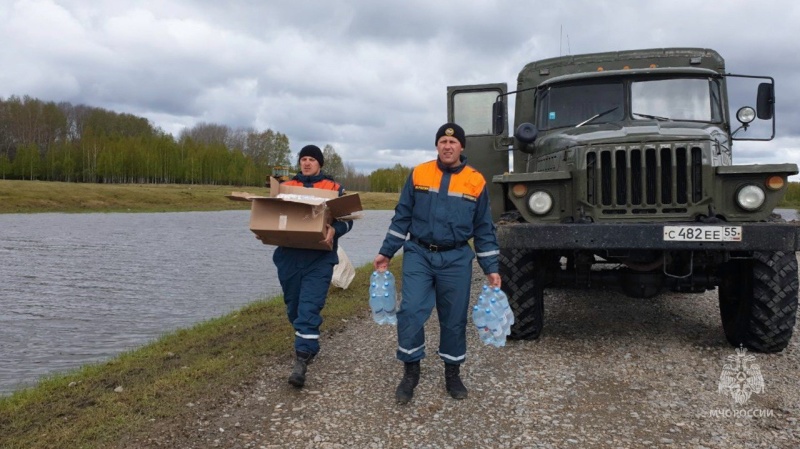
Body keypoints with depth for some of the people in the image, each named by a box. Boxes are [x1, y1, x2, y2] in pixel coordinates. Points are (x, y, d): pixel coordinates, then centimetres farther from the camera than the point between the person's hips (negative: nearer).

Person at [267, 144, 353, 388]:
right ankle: (308, 345, 38)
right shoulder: (286, 186, 14)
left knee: (309, 308, -14)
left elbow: (347, 218, -1)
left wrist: (334, 229, -21)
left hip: (319, 258, -4)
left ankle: (301, 360, -15)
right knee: (294, 307, 14)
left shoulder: (334, 188, 4)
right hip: (289, 256, 4)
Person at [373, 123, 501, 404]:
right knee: (411, 311, -11)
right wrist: (386, 253, 5)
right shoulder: (418, 175, 0)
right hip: (419, 254, 0)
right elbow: (402, 218, 7)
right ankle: (411, 372, 7)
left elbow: (484, 229, 6)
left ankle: (452, 374, 25)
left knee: (454, 319, 7)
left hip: (456, 259, 1)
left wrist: (491, 269, 3)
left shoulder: (476, 182, 1)